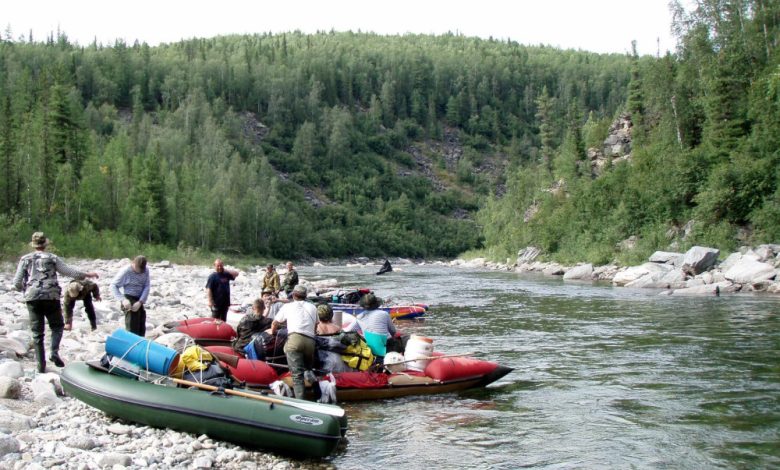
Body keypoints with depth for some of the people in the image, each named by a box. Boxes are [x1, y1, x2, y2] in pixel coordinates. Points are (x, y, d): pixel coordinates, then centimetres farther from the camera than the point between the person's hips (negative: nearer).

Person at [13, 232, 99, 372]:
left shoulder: (25, 259, 7)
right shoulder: (52, 258, 4)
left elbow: (17, 283, 5)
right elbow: (68, 271, 2)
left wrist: (24, 289, 26)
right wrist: (86, 274, 12)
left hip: (32, 298, 1)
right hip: (51, 297, -1)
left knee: (37, 333, 7)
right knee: (57, 326, 15)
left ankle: (41, 365, 5)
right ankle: (54, 352, -9)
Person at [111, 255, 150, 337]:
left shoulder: (146, 271, -3)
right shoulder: (126, 271, -15)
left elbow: (146, 287, -4)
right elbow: (113, 285, -13)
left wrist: (140, 302, -16)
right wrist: (123, 299, -25)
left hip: (139, 301, 5)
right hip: (129, 300, -5)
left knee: (142, 328, 11)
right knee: (132, 329, -11)